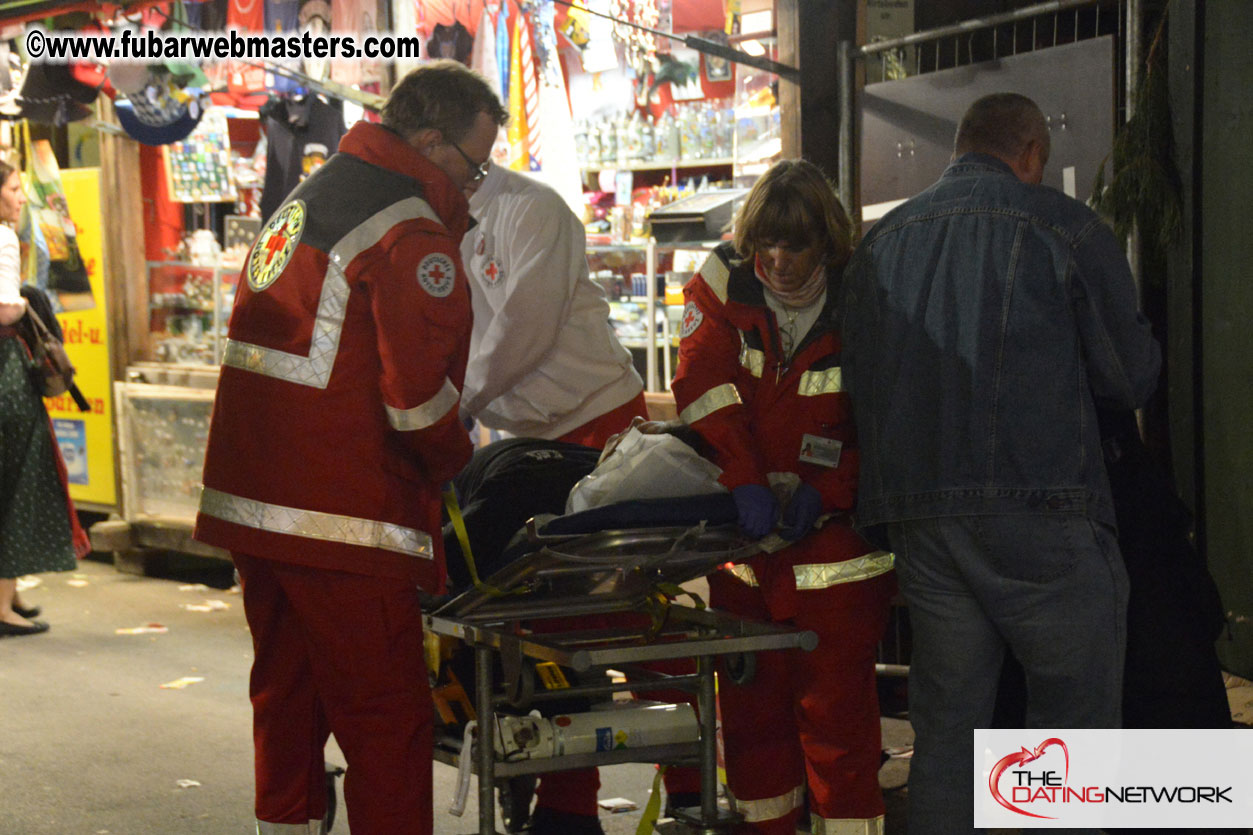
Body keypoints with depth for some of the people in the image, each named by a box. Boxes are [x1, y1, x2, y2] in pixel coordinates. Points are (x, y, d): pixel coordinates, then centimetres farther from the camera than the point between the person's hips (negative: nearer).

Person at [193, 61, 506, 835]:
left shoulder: (300, 202, 18)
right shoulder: (411, 234, -13)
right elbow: (419, 397, -17)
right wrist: (459, 465, 1)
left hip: (249, 502, 9)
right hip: (341, 519, -9)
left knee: (287, 697, 20)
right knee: (387, 720, -2)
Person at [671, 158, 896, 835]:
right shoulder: (722, 285, 0)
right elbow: (705, 385, -11)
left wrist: (824, 490, -15)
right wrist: (744, 480, -22)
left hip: (832, 538, -3)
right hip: (743, 534, 3)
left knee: (836, 706, -5)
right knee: (750, 702, 12)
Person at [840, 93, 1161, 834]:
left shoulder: (880, 243, 12)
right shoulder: (1063, 227, -2)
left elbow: (860, 384, 17)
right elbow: (1132, 376, 2)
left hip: (918, 515, 5)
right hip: (1038, 515, -5)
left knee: (946, 723, 12)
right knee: (1076, 720, 3)